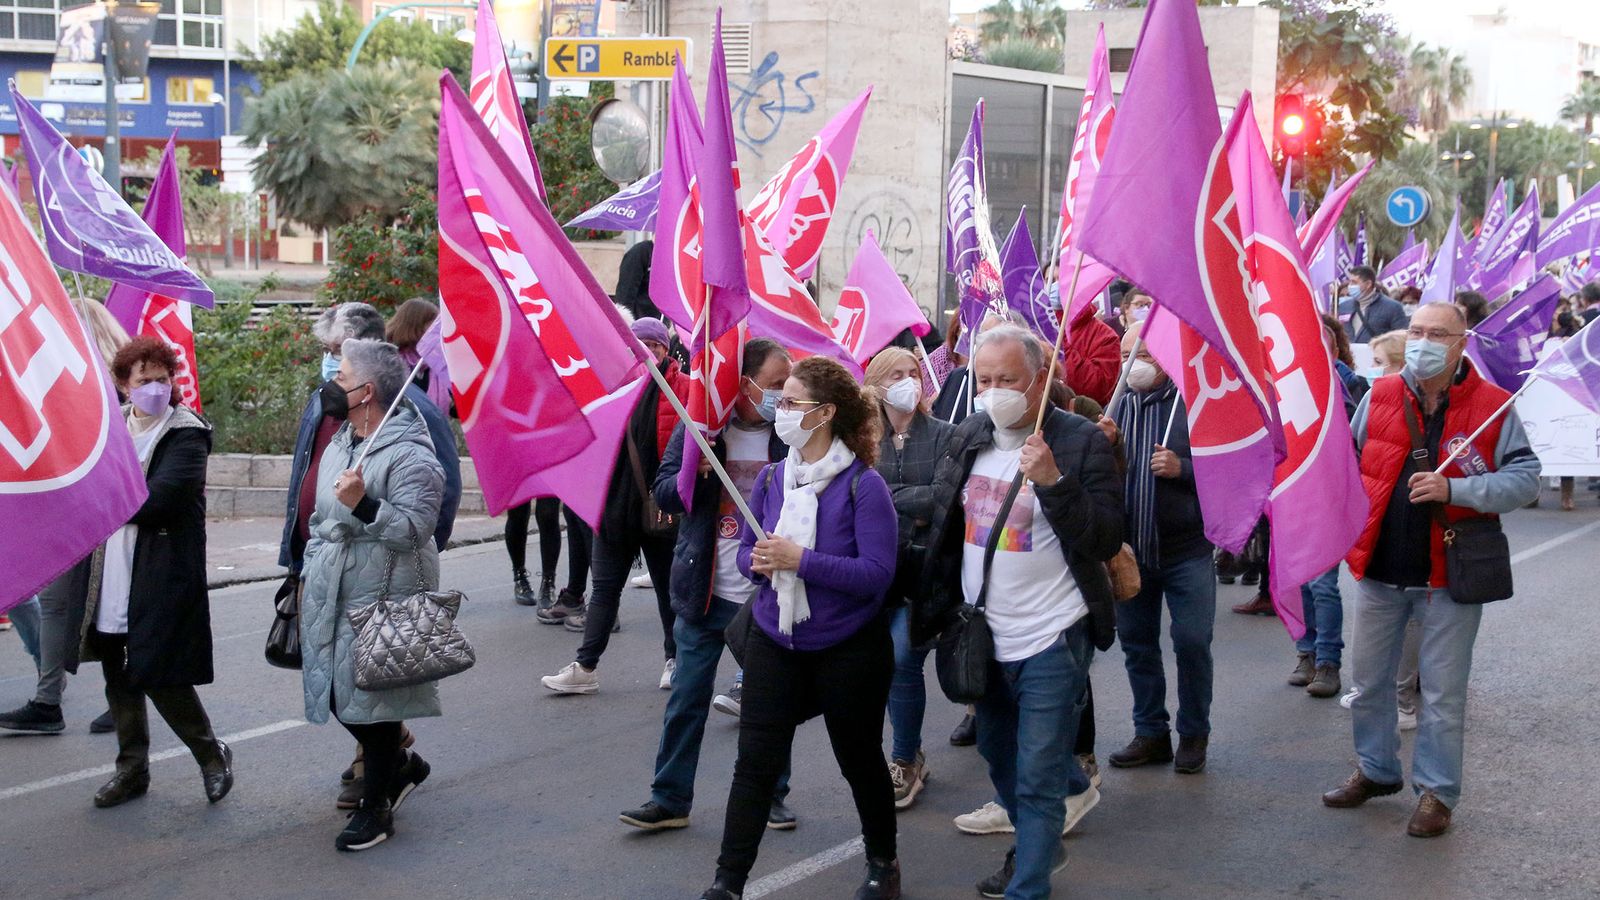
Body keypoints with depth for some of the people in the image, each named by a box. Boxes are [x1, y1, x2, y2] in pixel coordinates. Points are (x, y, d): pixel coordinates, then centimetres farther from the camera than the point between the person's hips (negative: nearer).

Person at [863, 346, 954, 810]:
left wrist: (889, 498, -10)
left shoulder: (943, 434, 0)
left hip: (926, 563, -3)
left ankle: (905, 761, 5)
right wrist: (917, 503, -12)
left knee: (902, 658, -11)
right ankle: (911, 755, 25)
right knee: (889, 661, 7)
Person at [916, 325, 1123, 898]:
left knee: (1038, 778, -3)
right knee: (998, 757, 22)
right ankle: (1039, 846, 45)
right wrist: (942, 612, 14)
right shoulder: (968, 438, 4)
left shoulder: (1081, 441, -12)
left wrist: (1053, 481, -29)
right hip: (984, 636, 7)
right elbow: (943, 521, 16)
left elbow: (1106, 541, -17)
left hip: (1051, 641, -6)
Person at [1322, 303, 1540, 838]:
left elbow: (1524, 478, -9)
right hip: (1379, 570, 4)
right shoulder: (1379, 398, 3)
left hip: (1449, 572, -3)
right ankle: (1376, 770, 34)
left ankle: (1436, 791, 19)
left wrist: (1454, 489, -21)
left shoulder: (1492, 406, -6)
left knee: (1443, 692, 5)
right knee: (1369, 678, 15)